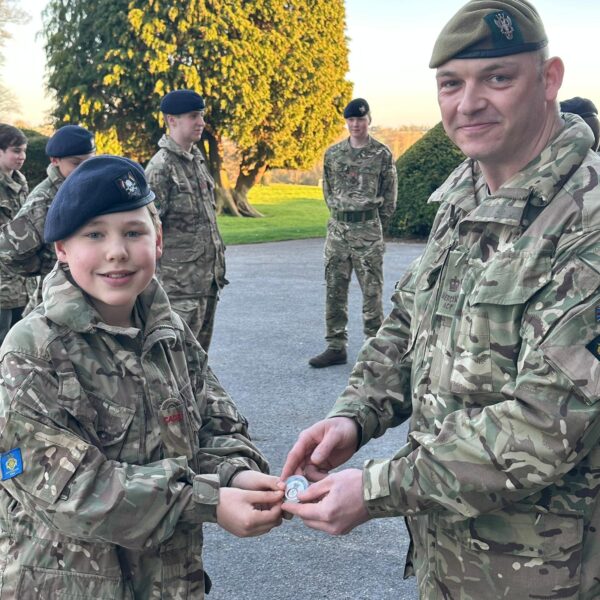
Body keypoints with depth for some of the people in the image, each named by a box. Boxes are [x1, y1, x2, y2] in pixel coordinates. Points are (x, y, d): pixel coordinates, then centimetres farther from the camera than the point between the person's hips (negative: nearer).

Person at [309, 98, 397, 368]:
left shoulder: (382, 154, -2)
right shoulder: (332, 153, 8)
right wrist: (340, 217, 13)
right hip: (337, 228, 4)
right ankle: (336, 347, 14)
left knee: (372, 290, -1)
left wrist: (376, 227, 5)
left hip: (369, 229, -4)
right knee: (334, 289, 6)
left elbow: (390, 196, 3)